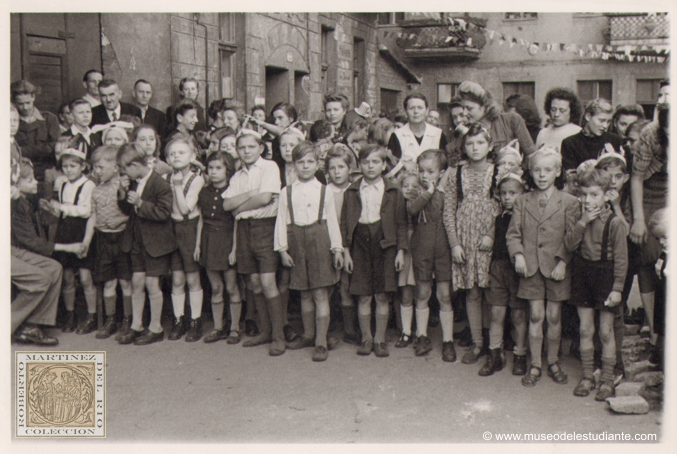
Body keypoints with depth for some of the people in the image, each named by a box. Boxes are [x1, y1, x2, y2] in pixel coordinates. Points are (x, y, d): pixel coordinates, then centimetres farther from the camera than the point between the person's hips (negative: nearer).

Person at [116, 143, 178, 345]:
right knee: (137, 282, 9)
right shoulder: (132, 183, 7)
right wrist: (123, 193, -6)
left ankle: (155, 328, 11)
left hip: (156, 242, -7)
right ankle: (136, 326, 19)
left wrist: (140, 203, -24)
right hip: (137, 240, 7)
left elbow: (163, 212, -22)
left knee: (152, 284, -1)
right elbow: (126, 210, 10)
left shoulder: (161, 184, -16)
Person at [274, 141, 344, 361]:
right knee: (305, 294, 12)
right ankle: (308, 334, 27)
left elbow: (332, 221, 5)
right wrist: (282, 249, 0)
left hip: (319, 240, -2)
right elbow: (281, 222, 5)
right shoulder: (287, 192, 5)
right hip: (297, 242, 2)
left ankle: (321, 341, 2)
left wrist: (337, 248, 2)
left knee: (320, 294, -3)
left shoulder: (324, 191, 3)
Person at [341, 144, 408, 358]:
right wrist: (346, 251, 0)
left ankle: (380, 339, 16)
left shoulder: (393, 191, 1)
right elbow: (344, 223, 5)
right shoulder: (351, 192, 4)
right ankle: (366, 337, 19)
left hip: (385, 244, -1)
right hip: (360, 244, 1)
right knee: (363, 297, 5)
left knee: (382, 296, 4)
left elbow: (401, 223, 3)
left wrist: (401, 250, -2)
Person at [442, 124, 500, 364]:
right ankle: (477, 343, 16)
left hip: (489, 240, -1)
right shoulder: (455, 173, 5)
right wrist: (454, 243, -3)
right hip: (464, 239, 2)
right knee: (472, 293, 6)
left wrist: (492, 235, -12)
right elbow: (448, 211, 4)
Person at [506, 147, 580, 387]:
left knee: (554, 316, 8)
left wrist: (563, 261, -12)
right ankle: (535, 365, 15)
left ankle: (553, 362, 25)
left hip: (556, 268, -1)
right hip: (530, 267, 1)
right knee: (535, 316, 4)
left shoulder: (569, 202, 0)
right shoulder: (522, 201, 7)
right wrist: (518, 255, -10)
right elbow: (513, 233, 6)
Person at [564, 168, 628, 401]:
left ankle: (607, 380, 15)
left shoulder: (615, 222, -11)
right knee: (585, 330, 9)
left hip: (605, 275, -4)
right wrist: (583, 222, -17)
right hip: (583, 274, 4)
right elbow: (569, 245, -9)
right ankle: (587, 376, 21)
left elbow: (621, 259, -9)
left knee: (606, 332, 3)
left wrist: (617, 288, -12)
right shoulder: (578, 219, 3)